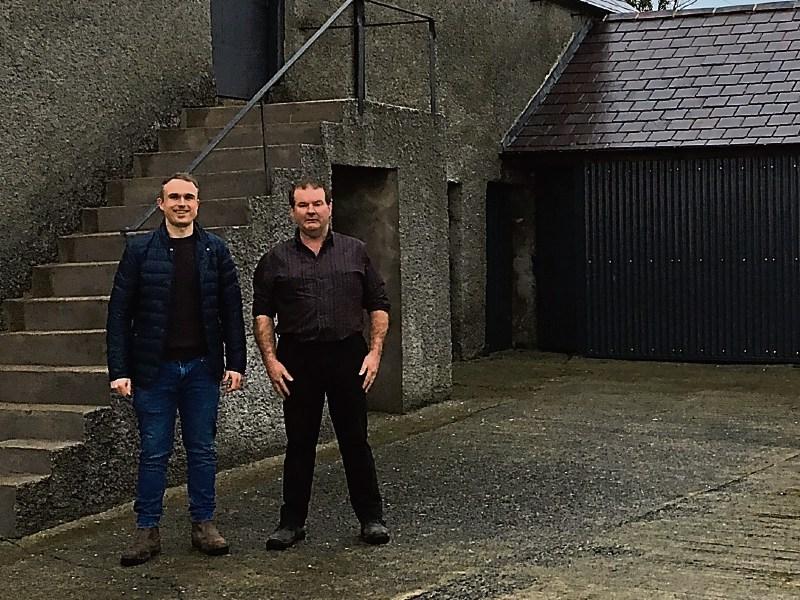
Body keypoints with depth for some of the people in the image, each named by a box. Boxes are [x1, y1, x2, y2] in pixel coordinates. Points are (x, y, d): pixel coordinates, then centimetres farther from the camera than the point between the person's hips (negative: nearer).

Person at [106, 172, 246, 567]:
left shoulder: (215, 250, 4)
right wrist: (119, 370, -8)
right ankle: (147, 530, 12)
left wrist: (235, 363, -1)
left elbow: (232, 310, 5)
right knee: (154, 452, 4)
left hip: (202, 367, 2)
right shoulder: (139, 250, 0)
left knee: (202, 449, 9)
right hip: (155, 368, -1)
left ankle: (203, 524, 18)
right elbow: (120, 312, -2)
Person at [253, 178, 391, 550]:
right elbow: (262, 314, 5)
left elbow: (378, 305, 8)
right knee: (299, 443, 6)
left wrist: (375, 351, -2)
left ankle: (371, 518, 14)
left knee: (355, 441, 4)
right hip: (297, 361, 0)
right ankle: (292, 521, 15)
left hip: (348, 357, 0)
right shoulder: (276, 260, 6)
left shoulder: (355, 252, 8)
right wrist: (270, 360, -6)